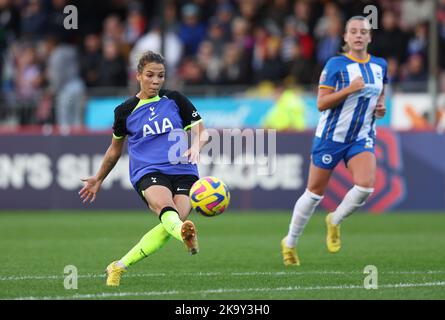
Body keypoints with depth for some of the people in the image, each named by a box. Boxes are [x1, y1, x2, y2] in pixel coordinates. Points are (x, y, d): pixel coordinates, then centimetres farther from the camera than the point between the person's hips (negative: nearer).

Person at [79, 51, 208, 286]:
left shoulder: (175, 100, 10)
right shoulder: (125, 111, 10)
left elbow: (202, 133, 9)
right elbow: (115, 148, 27)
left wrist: (196, 146, -15)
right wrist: (99, 179, 36)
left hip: (184, 172, 1)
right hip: (147, 172, -1)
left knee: (174, 221, -25)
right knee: (164, 205, -35)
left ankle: (119, 267, -13)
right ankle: (184, 233, -73)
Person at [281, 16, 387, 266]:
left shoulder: (380, 65, 4)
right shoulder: (336, 64, -11)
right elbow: (321, 103, -13)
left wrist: (381, 105, 0)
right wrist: (349, 89, -24)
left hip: (362, 137, 3)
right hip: (332, 136, -3)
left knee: (366, 186, -21)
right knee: (315, 192, 6)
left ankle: (334, 222, 8)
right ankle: (290, 243, 25)